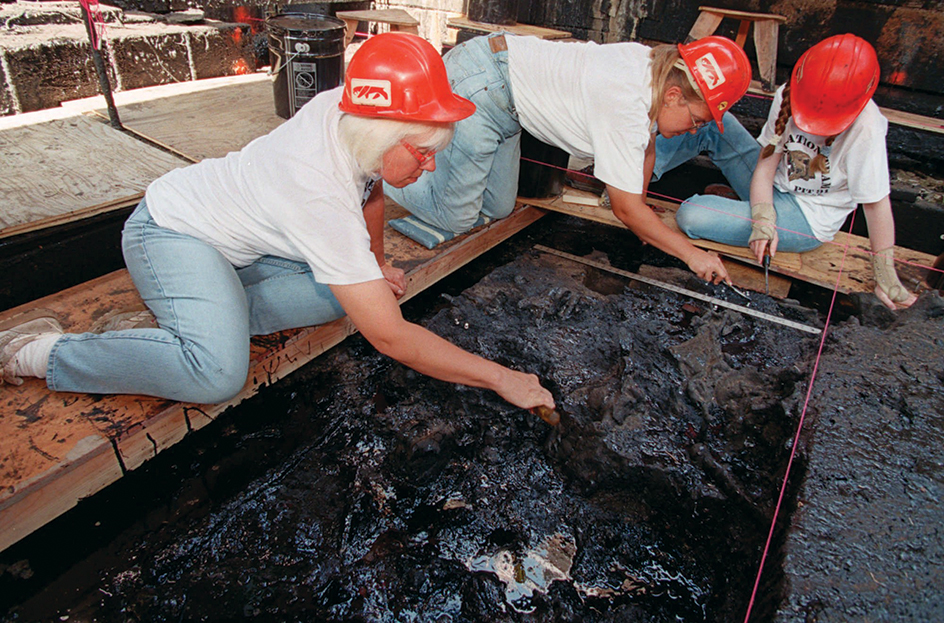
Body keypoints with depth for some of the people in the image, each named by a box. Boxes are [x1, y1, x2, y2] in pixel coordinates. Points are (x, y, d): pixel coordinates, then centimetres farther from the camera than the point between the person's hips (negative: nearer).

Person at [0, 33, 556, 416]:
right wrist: (502, 379, -30)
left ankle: (176, 323, -2)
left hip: (241, 236, 9)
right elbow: (390, 337, -36)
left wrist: (377, 264, 15)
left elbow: (371, 187, 10)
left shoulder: (346, 106, -15)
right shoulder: (321, 195, -38)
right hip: (171, 230, -8)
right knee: (218, 373, -31)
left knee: (343, 289, -11)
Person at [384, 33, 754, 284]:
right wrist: (692, 254, -12)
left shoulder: (654, 66, -1)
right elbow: (625, 208, -21)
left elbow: (646, 143, 15)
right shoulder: (625, 104, -28)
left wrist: (642, 220, 15)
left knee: (496, 209, 12)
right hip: (475, 85, -9)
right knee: (453, 216, -8)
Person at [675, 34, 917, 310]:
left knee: (691, 216, -25)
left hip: (807, 217, -5)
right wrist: (764, 219, -27)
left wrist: (886, 276, -14)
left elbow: (875, 202, -19)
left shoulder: (865, 129, -25)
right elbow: (766, 163, -11)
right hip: (775, 184, 6)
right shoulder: (787, 95, -12)